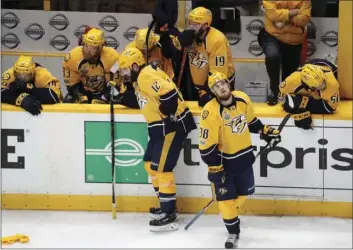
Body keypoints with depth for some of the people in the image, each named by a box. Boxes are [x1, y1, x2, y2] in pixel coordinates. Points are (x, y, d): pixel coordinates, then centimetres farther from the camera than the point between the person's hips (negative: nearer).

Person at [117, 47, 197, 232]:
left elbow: (170, 95, -28)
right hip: (161, 126, 11)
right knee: (150, 164, 17)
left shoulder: (147, 75, -18)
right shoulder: (140, 78, 15)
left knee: (161, 167, -11)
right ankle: (165, 204, 27)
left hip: (174, 124, -11)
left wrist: (165, 117, -19)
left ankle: (169, 214, -7)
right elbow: (141, 99, 25)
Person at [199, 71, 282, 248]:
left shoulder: (242, 99, -8)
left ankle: (230, 212, 44)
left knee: (244, 192, 16)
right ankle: (233, 231, 16)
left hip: (244, 155, 5)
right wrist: (214, 168, -20)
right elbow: (207, 145, -22)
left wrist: (266, 132, 9)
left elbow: (251, 121, 14)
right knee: (226, 197, -3)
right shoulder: (210, 112, -26)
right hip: (223, 159, -5)